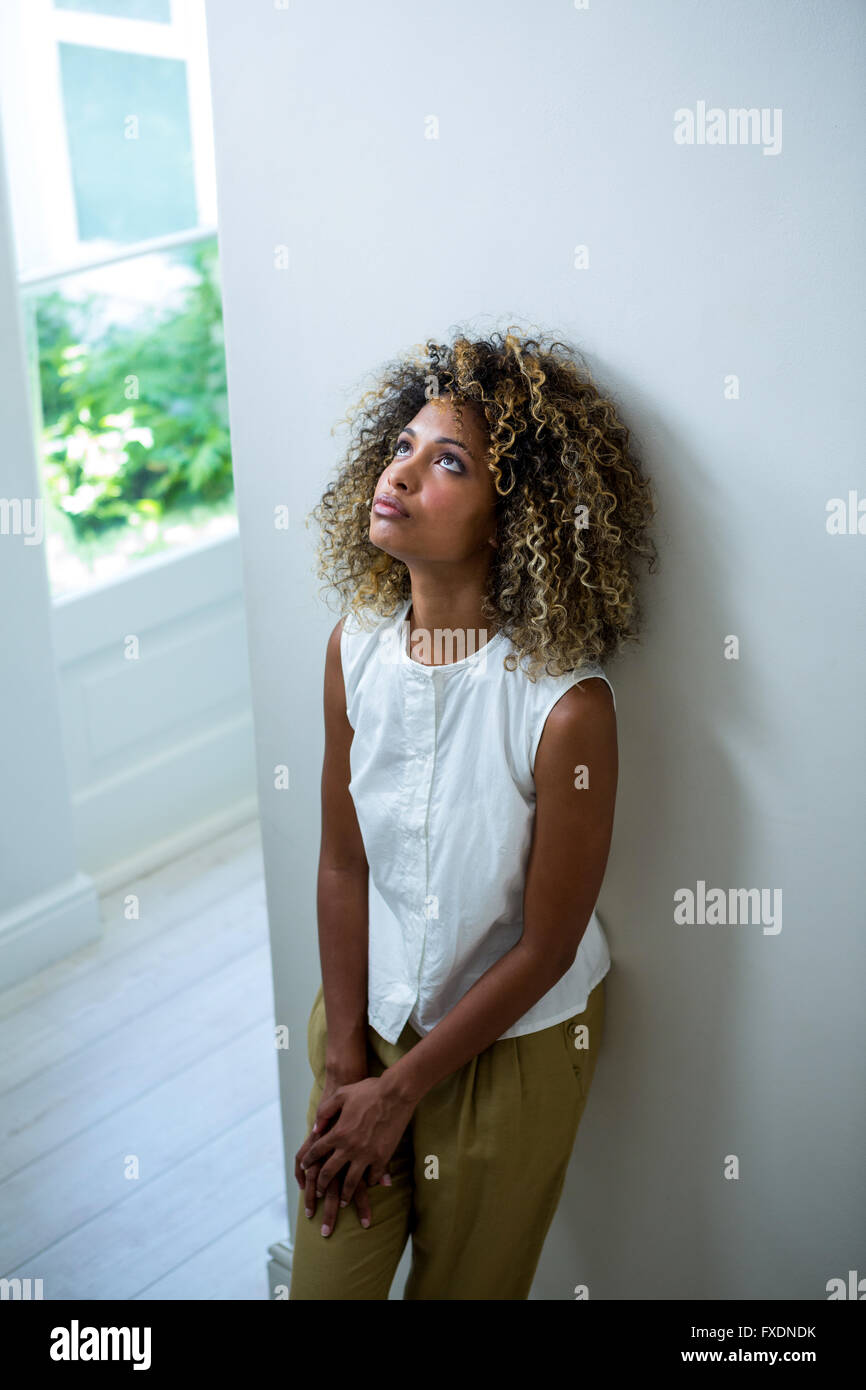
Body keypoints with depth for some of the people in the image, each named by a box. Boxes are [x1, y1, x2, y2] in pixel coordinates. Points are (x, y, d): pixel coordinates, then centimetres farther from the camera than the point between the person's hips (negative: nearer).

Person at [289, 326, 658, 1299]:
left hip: (509, 1042, -4)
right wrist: (343, 1063, -5)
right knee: (327, 1275, 19)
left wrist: (398, 1093, -10)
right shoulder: (358, 644, -13)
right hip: (367, 1012, 4)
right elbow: (343, 864, -4)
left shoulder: (567, 707, -28)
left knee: (463, 1283, 20)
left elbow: (543, 949, -18)